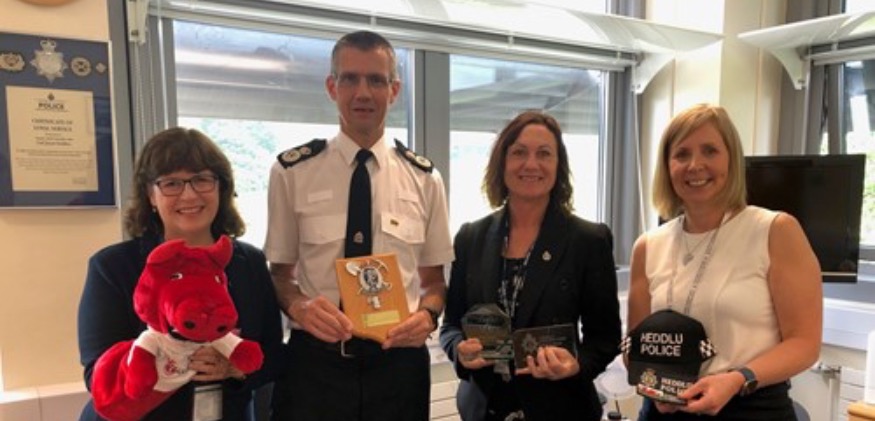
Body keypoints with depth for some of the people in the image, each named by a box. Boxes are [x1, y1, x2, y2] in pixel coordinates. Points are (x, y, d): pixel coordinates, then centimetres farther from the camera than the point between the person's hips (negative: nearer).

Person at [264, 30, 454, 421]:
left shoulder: (424, 178, 2)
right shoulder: (291, 171, -2)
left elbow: (433, 278, 8)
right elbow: (280, 272, 5)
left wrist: (427, 314, -13)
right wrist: (297, 306, -17)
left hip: (399, 358, 2)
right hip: (315, 359, -1)